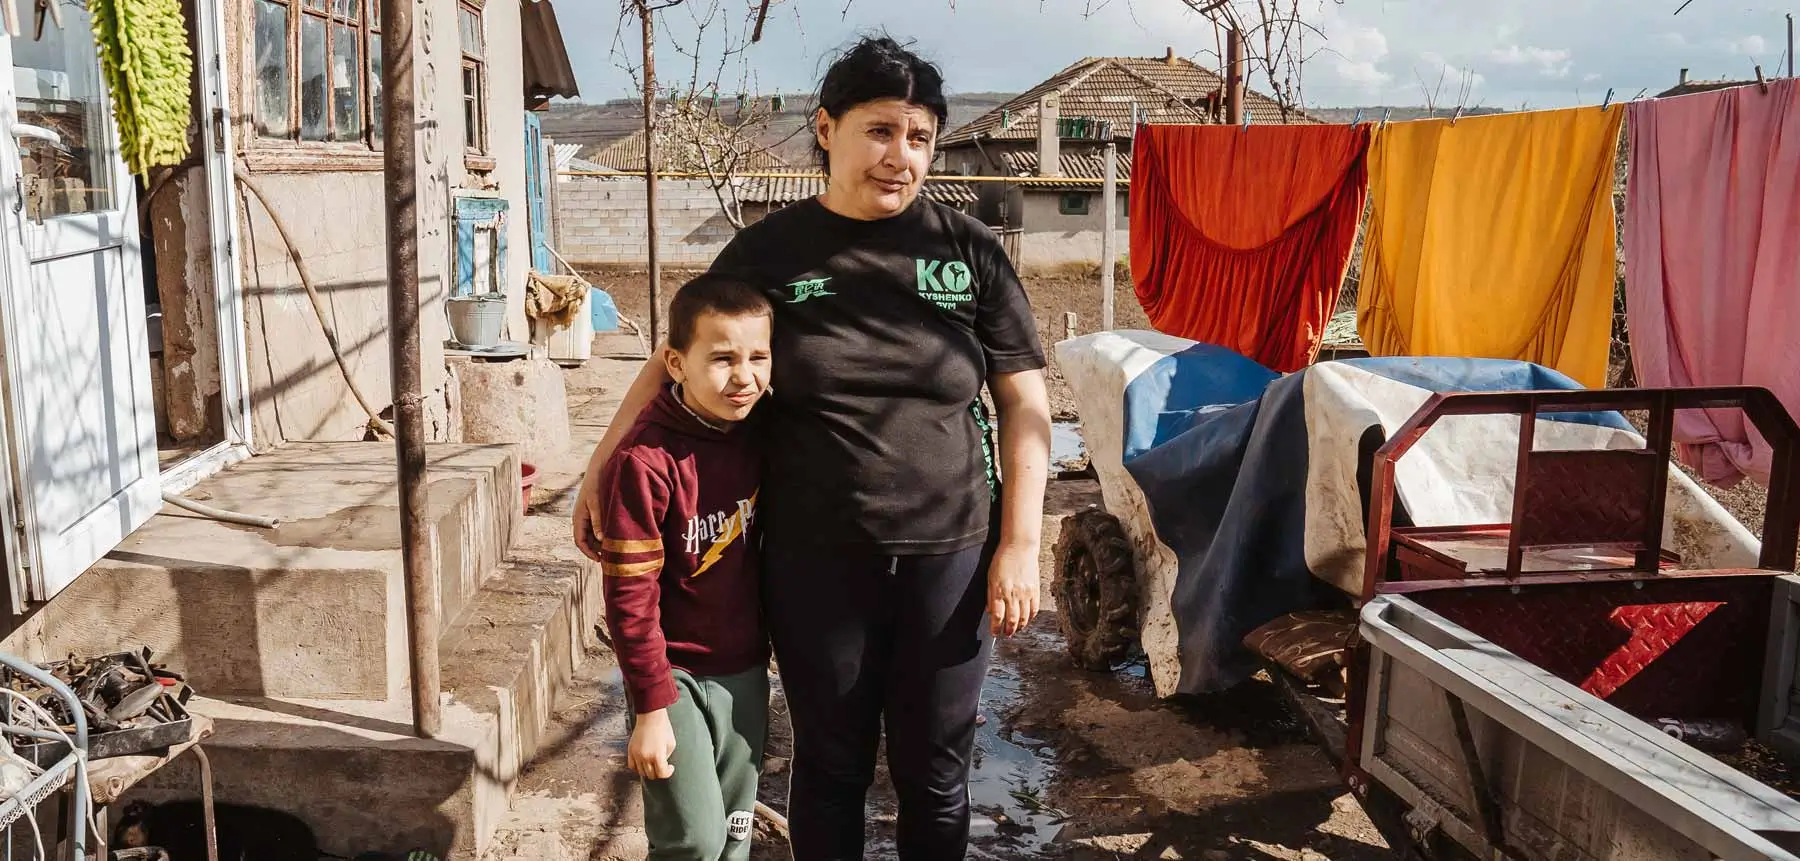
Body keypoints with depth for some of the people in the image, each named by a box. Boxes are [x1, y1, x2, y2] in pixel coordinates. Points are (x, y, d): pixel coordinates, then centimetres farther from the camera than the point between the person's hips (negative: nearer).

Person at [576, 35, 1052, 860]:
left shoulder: (968, 248, 0)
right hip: (815, 562, 0)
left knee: (935, 774, 13)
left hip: (948, 557, 0)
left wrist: (1020, 544, -4)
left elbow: (1024, 401, 2)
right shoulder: (767, 252, 0)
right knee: (831, 768, 14)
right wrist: (600, 471, 8)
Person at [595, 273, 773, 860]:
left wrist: (771, 646, 13)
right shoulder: (646, 461, -20)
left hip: (746, 672, 6)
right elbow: (629, 596, -18)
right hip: (677, 675, -6)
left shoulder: (758, 437, -1)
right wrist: (652, 709, -16)